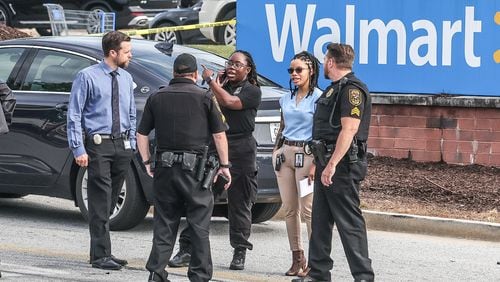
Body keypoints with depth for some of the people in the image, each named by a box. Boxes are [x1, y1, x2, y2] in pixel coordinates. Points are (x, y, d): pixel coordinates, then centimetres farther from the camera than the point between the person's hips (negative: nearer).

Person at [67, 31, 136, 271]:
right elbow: (74, 115, -6)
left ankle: (101, 252, 18)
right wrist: (78, 149, -12)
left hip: (122, 145, 6)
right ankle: (101, 255, -5)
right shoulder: (87, 77, -6)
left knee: (110, 201, 11)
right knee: (100, 201, -8)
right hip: (98, 144, -6)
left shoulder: (126, 79, 13)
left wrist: (131, 144, 14)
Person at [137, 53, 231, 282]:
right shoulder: (204, 97, -2)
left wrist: (147, 162, 16)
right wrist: (224, 165, 5)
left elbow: (142, 134, 8)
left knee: (164, 223, 9)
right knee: (199, 224, 3)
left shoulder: (157, 98, 7)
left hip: (164, 167, 3)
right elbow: (219, 134, -2)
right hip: (194, 166, -3)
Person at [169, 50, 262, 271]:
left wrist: (211, 81, -3)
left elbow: (229, 102, -14)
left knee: (239, 205, 2)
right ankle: (186, 249, -3)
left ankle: (239, 253, 10)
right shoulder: (223, 85, 18)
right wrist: (217, 83, 2)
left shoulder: (252, 91, 2)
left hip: (241, 151, -4)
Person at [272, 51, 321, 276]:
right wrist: (276, 150, 12)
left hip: (306, 154, -7)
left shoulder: (318, 98, -6)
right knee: (289, 210, 5)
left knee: (308, 209, -10)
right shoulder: (286, 99, 15)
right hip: (285, 153, 7)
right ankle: (297, 258, 10)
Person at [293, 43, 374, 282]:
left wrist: (332, 164, -27)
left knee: (349, 222, -9)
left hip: (342, 164, -11)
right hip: (328, 163, 11)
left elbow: (349, 129, -23)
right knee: (320, 219, 12)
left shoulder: (352, 89, -14)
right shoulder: (334, 88, 19)